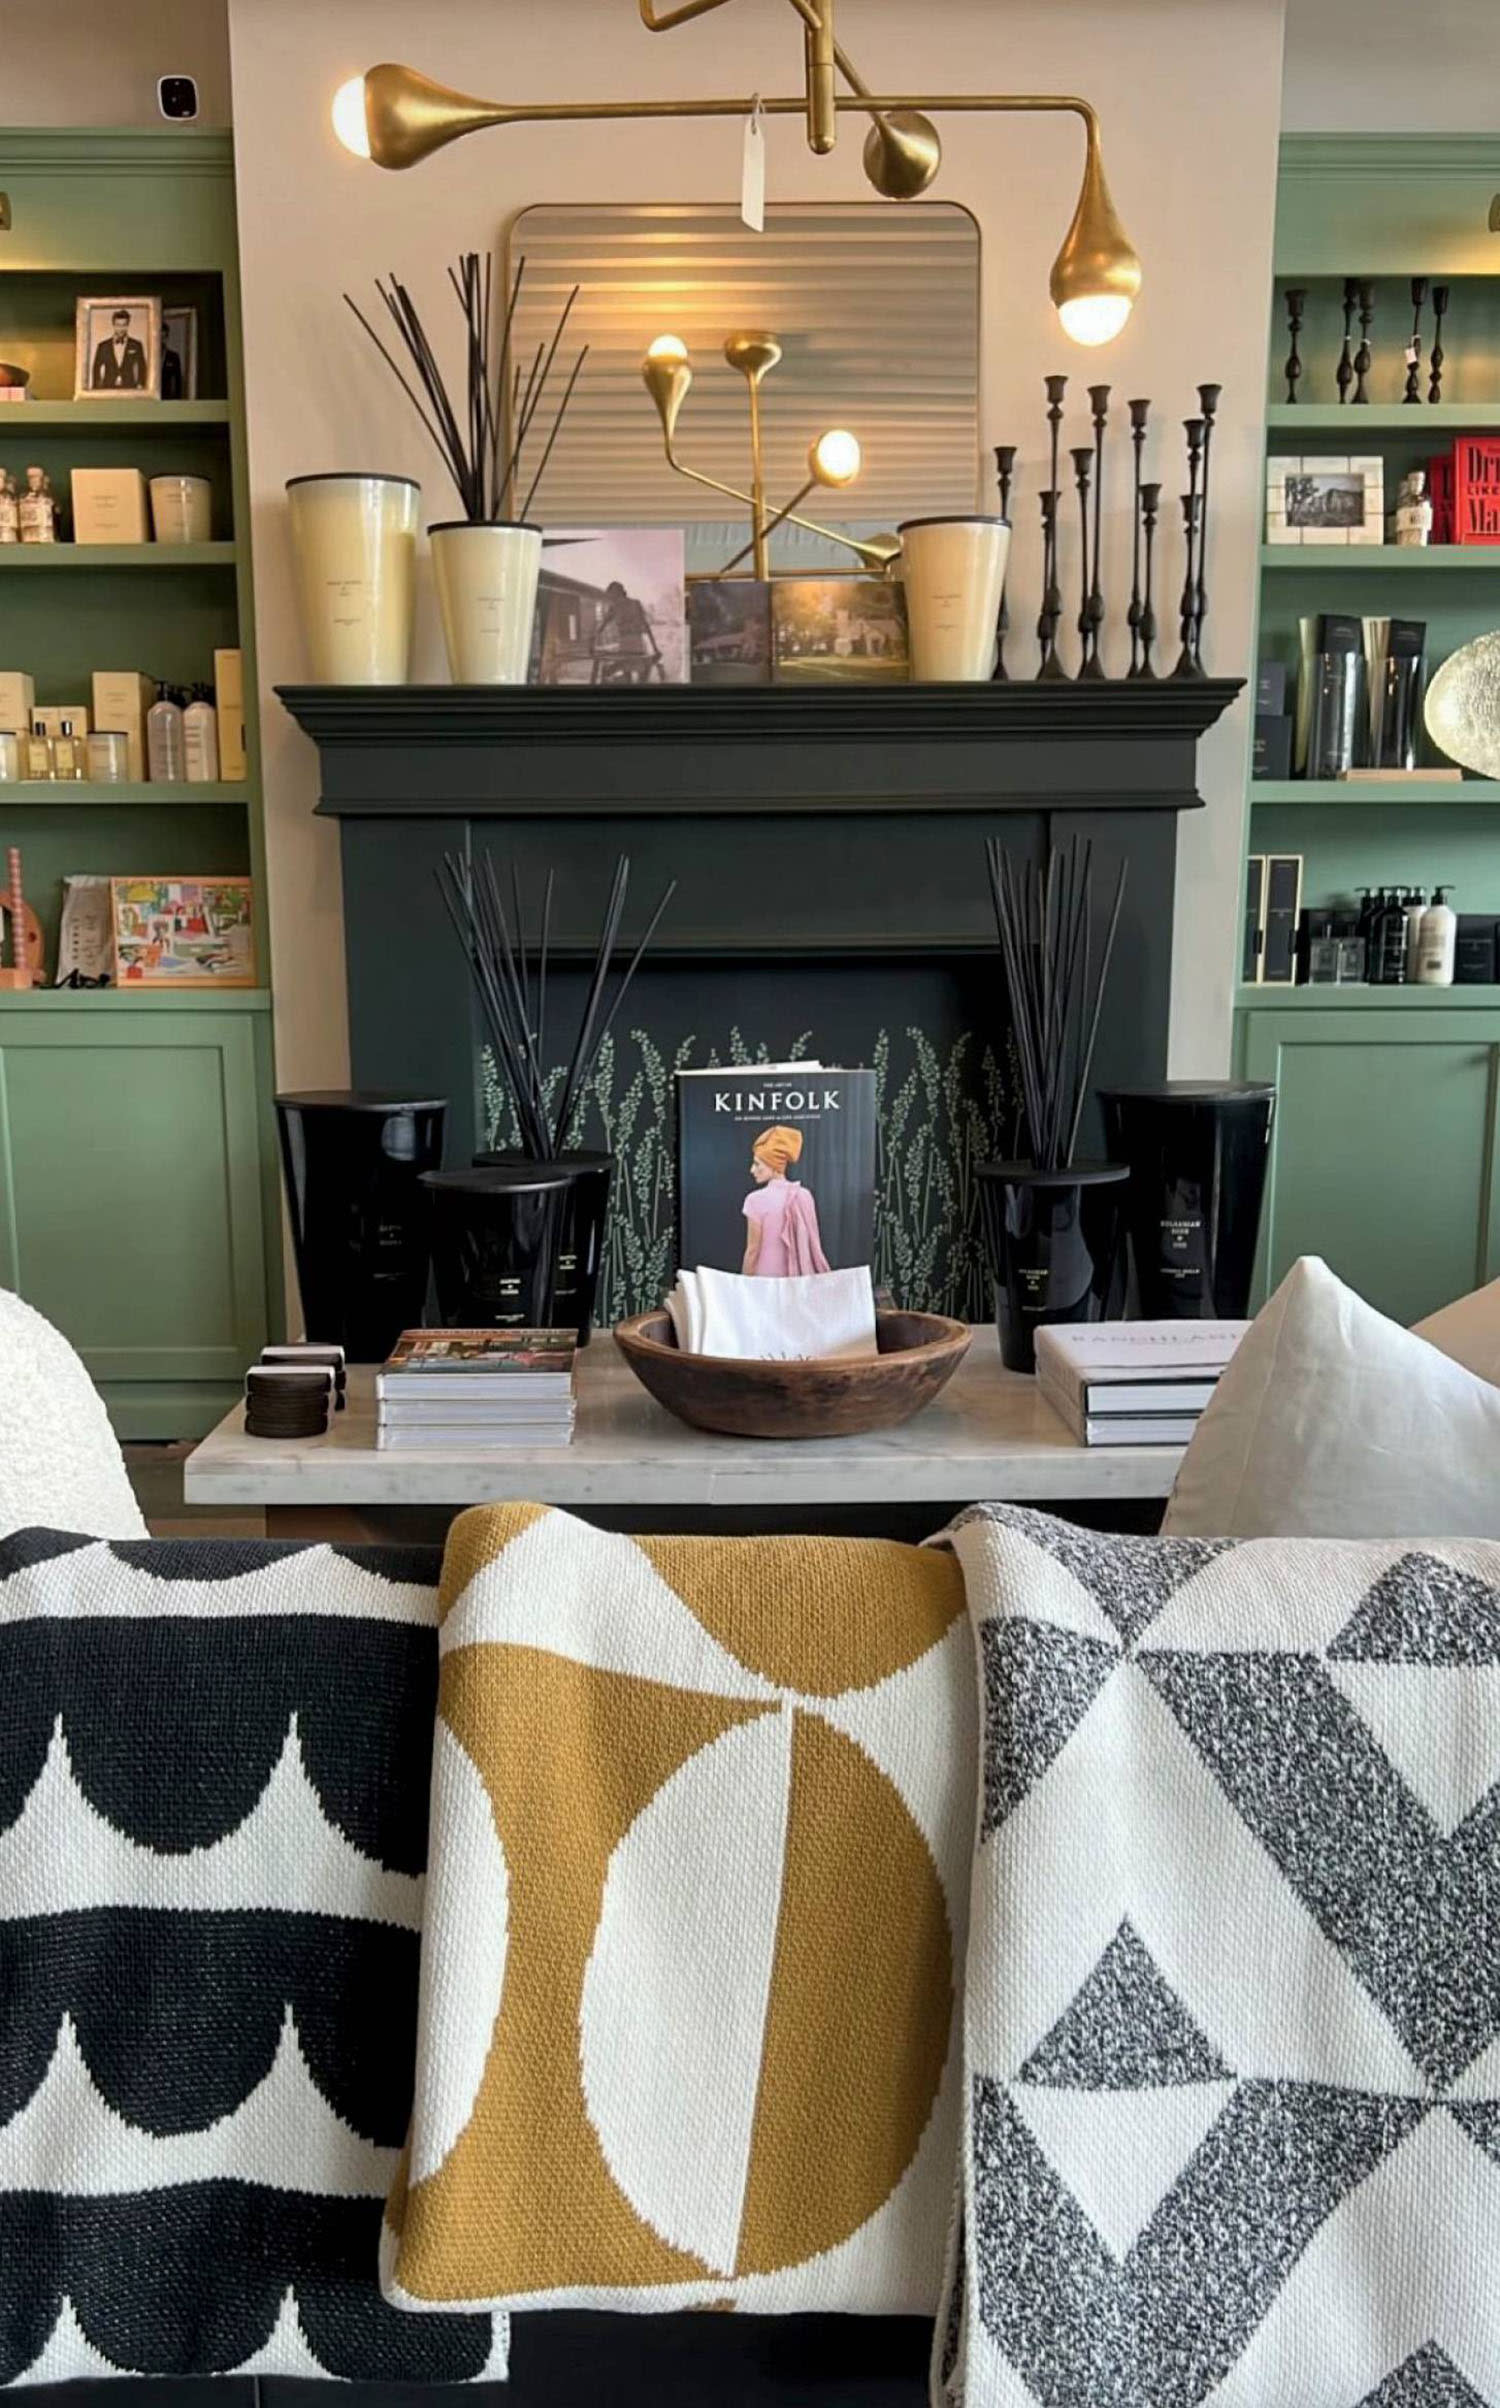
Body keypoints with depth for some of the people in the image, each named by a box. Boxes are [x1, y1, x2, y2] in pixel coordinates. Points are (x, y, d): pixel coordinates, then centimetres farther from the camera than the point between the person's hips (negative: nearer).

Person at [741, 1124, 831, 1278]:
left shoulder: (757, 1200, -13)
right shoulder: (804, 1195, 2)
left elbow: (753, 1250, -10)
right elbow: (813, 1244, 7)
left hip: (767, 1278, -5)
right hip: (800, 1277, 5)